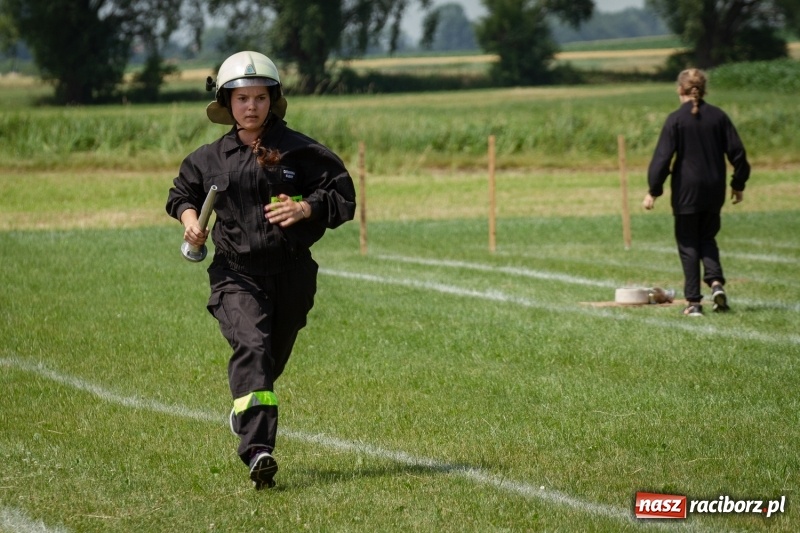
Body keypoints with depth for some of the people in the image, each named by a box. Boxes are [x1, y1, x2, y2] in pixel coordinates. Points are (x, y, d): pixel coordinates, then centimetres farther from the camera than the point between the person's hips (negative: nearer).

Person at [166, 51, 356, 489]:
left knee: (273, 356, 14)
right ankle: (258, 451, -36)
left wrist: (306, 208, -17)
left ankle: (245, 410, 48)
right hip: (236, 274, -1)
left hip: (291, 274, 1)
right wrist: (188, 217, 3)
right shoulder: (210, 159, 6)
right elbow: (182, 192, 24)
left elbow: (343, 195, -1)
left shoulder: (299, 151, -1)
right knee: (251, 346, -24)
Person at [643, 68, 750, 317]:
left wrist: (653, 191, -5)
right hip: (714, 189, 4)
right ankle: (716, 282, -6)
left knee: (688, 243, 5)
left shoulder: (676, 119, -9)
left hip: (686, 190, -4)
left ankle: (693, 301, 2)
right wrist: (738, 184, 17)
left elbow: (662, 157, -11)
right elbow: (737, 152, 6)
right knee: (707, 238, 19)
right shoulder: (718, 116, 2)